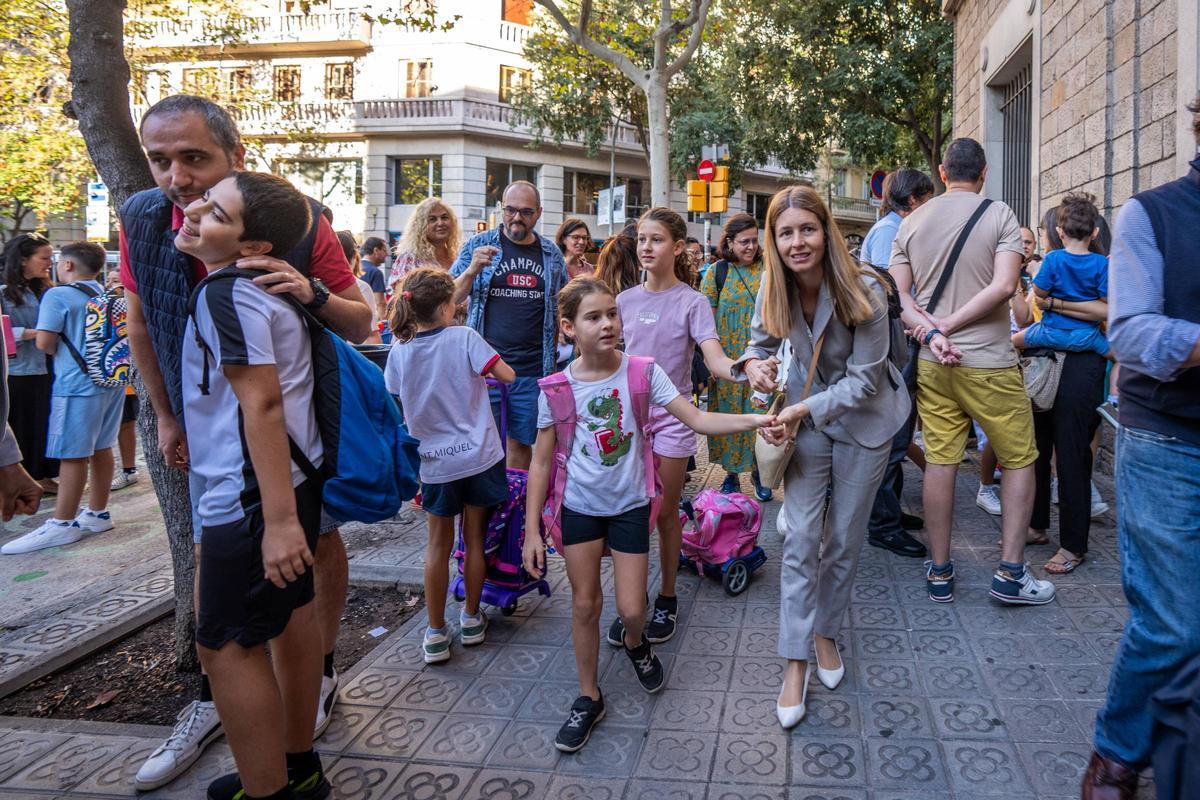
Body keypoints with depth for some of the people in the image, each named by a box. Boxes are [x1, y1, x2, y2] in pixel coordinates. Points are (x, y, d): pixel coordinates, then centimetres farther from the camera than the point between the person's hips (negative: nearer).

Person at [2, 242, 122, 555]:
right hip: (109, 378, 7)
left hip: (78, 384, -7)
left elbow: (44, 343, -14)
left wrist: (60, 350, 8)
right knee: (101, 448, 13)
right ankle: (98, 513, 21)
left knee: (72, 454, -3)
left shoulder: (58, 296, -10)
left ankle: (62, 524, 3)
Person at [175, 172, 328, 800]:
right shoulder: (266, 288, 11)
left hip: (253, 493, -10)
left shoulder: (226, 294, -17)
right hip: (295, 478, 10)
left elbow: (261, 403, -23)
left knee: (227, 646, 1)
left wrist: (278, 518, -26)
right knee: (291, 617, 17)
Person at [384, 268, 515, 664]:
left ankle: (436, 633, 16)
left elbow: (402, 410, 5)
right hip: (479, 456, -1)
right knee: (475, 540, 12)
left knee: (438, 545, 12)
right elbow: (507, 375, -11)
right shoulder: (464, 337, -12)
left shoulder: (399, 352, -4)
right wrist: (482, 367, 6)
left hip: (435, 463, 1)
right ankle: (471, 619, 26)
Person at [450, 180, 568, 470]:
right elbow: (450, 300, 2)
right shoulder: (478, 245, 4)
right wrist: (472, 270, -16)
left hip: (533, 370, 2)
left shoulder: (552, 254, 9)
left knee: (521, 442, 9)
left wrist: (554, 354, 9)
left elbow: (560, 309, 17)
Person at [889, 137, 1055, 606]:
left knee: (940, 460, 8)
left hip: (932, 362, 4)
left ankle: (939, 573, 14)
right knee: (1020, 460, 10)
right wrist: (946, 325, -10)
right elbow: (1003, 286, -14)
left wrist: (931, 332, -8)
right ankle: (1011, 573, 9)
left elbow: (899, 293, 2)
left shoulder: (912, 222, 7)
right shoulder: (999, 216, -4)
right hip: (989, 362, -4)